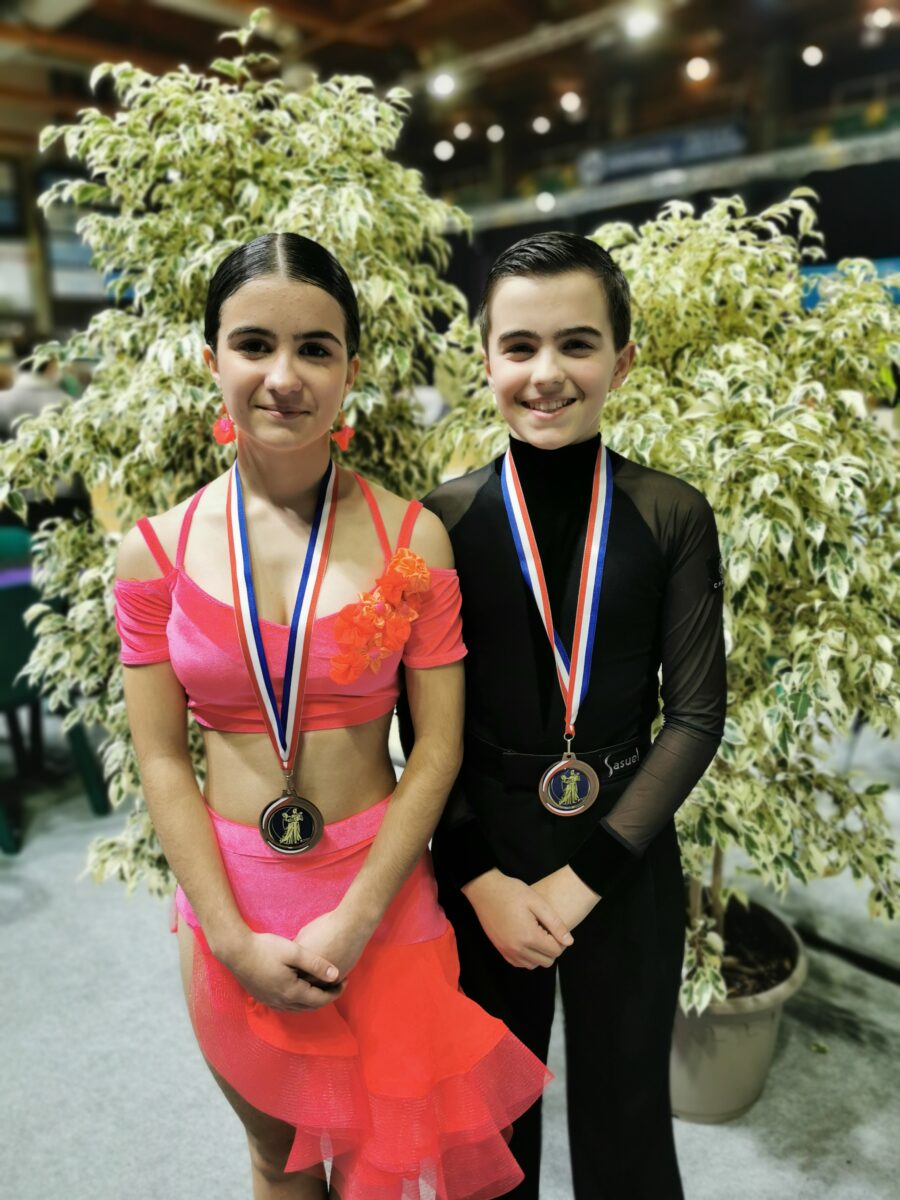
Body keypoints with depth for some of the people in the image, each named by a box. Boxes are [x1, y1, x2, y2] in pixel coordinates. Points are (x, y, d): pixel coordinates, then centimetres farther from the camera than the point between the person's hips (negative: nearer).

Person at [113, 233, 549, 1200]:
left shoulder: (411, 538, -10)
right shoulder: (157, 550, -6)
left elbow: (438, 746, -8)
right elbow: (161, 761, -5)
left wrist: (355, 920, -13)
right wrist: (235, 940, -10)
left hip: (380, 896, -1)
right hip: (228, 902, 1)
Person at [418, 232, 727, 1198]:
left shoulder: (674, 517, -7)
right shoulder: (447, 520, -7)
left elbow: (695, 713, -7)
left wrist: (585, 876, -11)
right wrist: (482, 879, -10)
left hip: (626, 857, 0)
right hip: (482, 857, 0)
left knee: (625, 1117, 20)